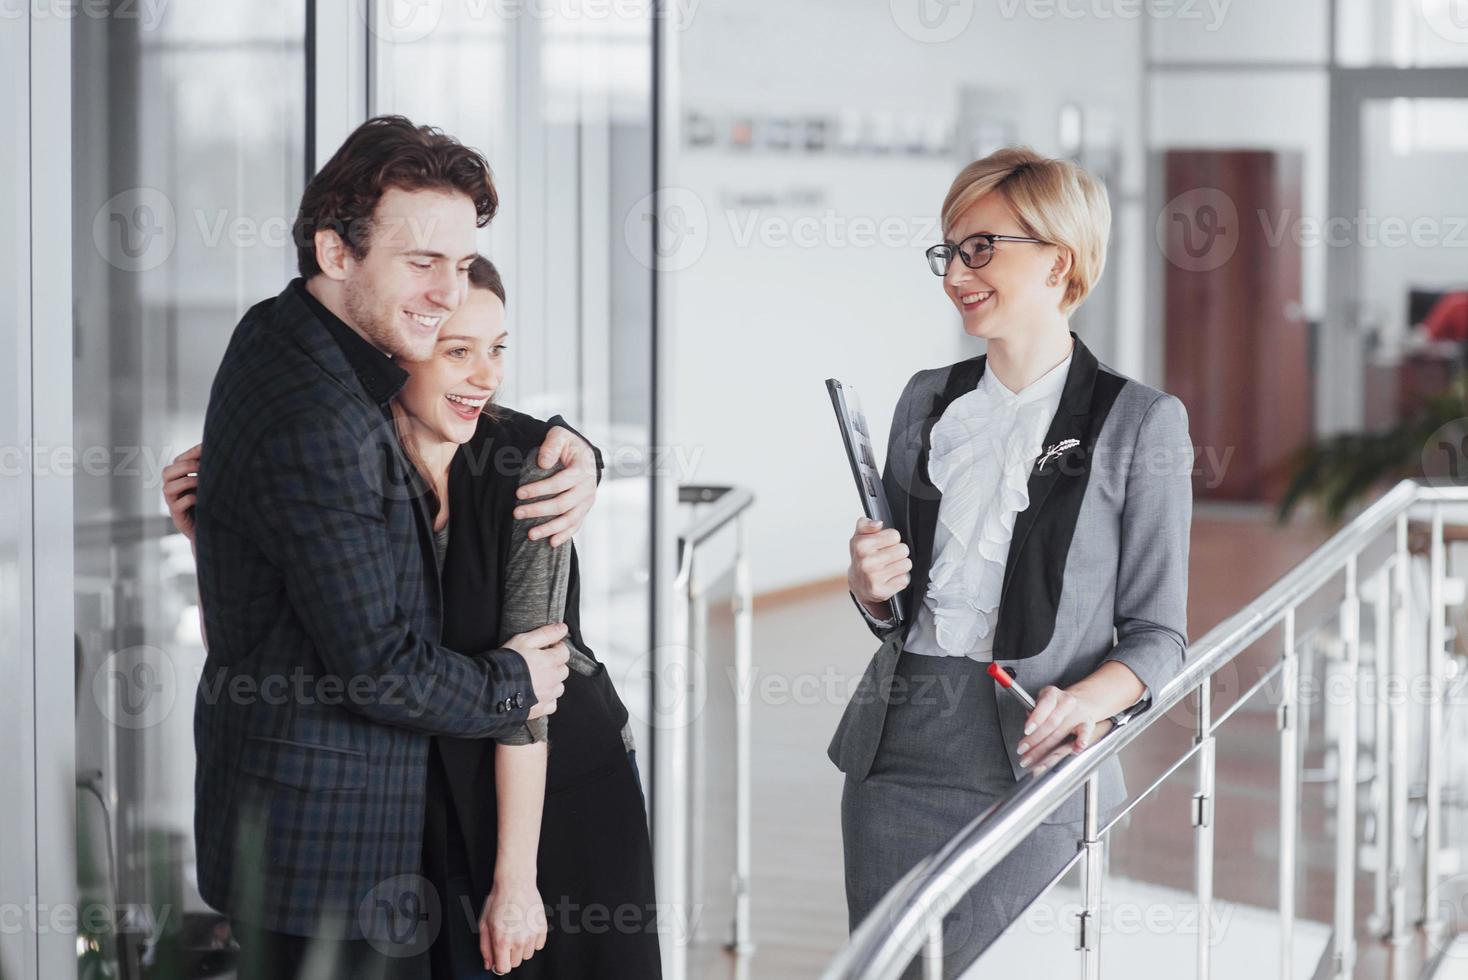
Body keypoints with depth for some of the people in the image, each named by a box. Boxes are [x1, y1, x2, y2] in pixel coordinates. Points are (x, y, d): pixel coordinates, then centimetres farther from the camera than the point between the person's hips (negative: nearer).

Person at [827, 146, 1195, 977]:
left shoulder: (1139, 422, -3)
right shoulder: (928, 401, 12)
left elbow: (1157, 633, -2)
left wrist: (1088, 700, -22)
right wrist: (870, 588, -3)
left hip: (1026, 762, -5)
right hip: (897, 751, 5)